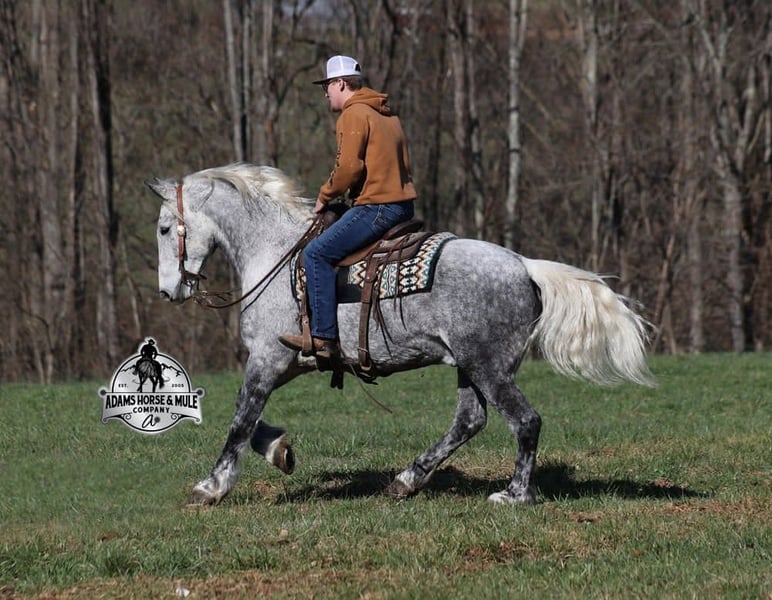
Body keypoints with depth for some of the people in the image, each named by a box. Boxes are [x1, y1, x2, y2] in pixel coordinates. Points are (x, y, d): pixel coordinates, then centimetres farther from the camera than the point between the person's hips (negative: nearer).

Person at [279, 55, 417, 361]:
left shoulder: (353, 115, -9)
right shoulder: (389, 115, 20)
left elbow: (349, 167, -19)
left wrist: (325, 195, -3)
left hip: (375, 207, -10)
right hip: (402, 205, 10)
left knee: (317, 253, -11)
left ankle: (324, 337, -18)